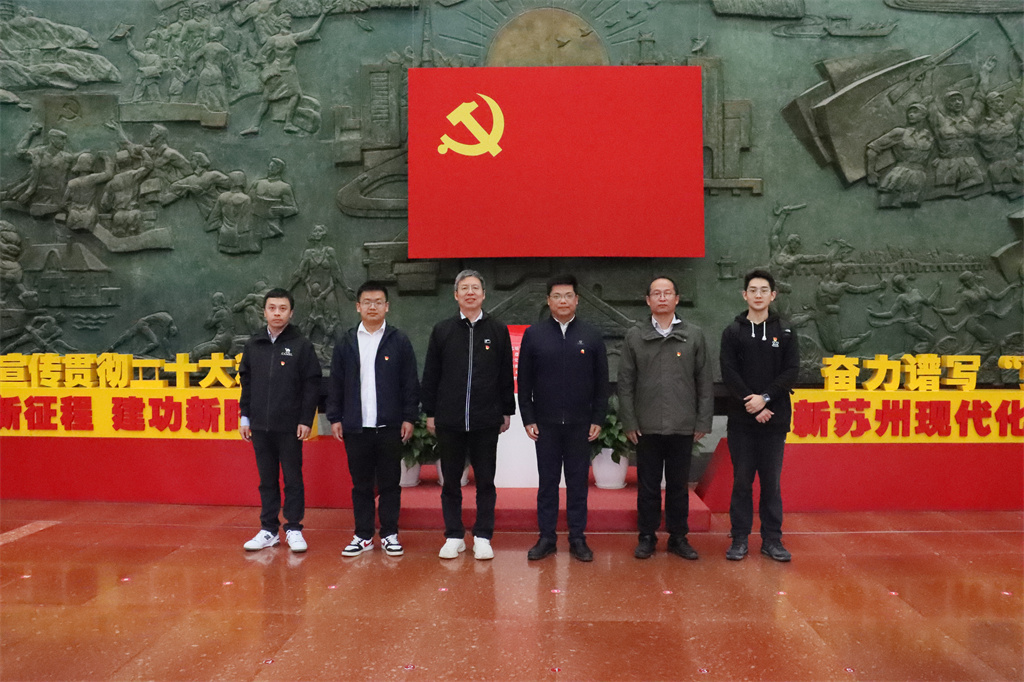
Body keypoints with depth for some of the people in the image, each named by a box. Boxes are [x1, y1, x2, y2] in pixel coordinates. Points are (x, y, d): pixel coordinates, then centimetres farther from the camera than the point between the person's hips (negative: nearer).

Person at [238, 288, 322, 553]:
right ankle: (268, 530, 20)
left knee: (293, 479, 4)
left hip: (290, 427, -3)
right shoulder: (253, 345, 7)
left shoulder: (302, 345, -3)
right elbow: (246, 382, 12)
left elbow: (312, 385, -5)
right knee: (267, 479, 11)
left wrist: (306, 420, -9)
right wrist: (245, 417, 8)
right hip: (260, 426, 3)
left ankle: (293, 529, 15)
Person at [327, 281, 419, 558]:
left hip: (390, 426, -1)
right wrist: (334, 418, 4)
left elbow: (410, 383, 2)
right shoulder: (346, 343, 7)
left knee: (390, 483, 6)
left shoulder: (399, 341, 2)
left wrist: (409, 418, -3)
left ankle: (389, 534, 17)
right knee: (361, 483, 9)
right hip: (355, 426, 1)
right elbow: (336, 384, 9)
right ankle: (363, 535, 19)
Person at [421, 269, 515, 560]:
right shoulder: (442, 330, 5)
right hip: (449, 421, 1)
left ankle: (482, 538, 17)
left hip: (486, 421, 0)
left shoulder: (498, 330, 5)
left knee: (485, 481, 6)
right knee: (451, 482, 8)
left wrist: (507, 411, 5)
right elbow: (430, 375, 6)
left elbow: (506, 375, 7)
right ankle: (454, 536, 20)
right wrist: (430, 413, 4)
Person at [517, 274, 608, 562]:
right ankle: (546, 538, 17)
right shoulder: (534, 335, 3)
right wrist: (528, 419, -2)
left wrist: (598, 420, -1)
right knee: (547, 482, 7)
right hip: (545, 423, 0)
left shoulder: (591, 335, 4)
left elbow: (601, 382, 5)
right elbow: (524, 382, 3)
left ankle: (578, 539, 17)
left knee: (578, 482, 7)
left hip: (580, 424, 0)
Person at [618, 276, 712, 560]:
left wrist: (703, 421, -1)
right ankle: (647, 537, 20)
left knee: (679, 485, 10)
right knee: (648, 485, 8)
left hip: (683, 427, 0)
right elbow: (625, 383, 3)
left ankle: (678, 537, 22)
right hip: (647, 427, 0)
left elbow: (704, 382, 4)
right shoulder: (634, 337, 4)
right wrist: (629, 422, -2)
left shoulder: (694, 335, 5)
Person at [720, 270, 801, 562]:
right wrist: (753, 405, -13)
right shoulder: (733, 332, 4)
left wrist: (765, 398, -15)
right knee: (742, 481, 4)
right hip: (741, 420, -1)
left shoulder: (785, 333, 7)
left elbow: (791, 372, -2)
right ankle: (739, 538, 13)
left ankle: (772, 539, 16)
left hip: (774, 419, 1)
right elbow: (729, 373, -5)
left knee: (771, 481, 6)